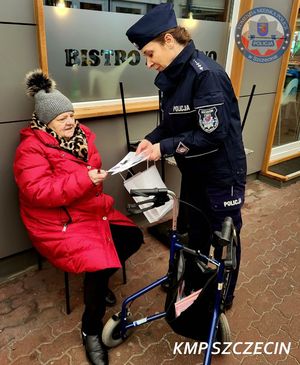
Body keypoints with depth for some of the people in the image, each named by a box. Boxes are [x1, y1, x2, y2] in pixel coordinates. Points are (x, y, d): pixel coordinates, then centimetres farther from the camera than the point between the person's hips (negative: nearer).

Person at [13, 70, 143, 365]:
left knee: (133, 237, -1)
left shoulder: (80, 135, 7)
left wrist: (97, 179, -1)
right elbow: (38, 192, -26)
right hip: (57, 223, -8)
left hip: (91, 211, 8)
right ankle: (91, 331, 2)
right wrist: (84, 180, -30)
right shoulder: (31, 149, -14)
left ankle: (97, 281, 20)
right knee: (99, 263, -24)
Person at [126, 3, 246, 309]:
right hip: (194, 172, 8)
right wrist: (152, 139, -6)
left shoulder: (206, 74, -24)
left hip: (222, 174, -8)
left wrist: (165, 147, -22)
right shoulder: (172, 75, 2)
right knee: (191, 231, 23)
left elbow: (213, 134, -27)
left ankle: (223, 299, 37)